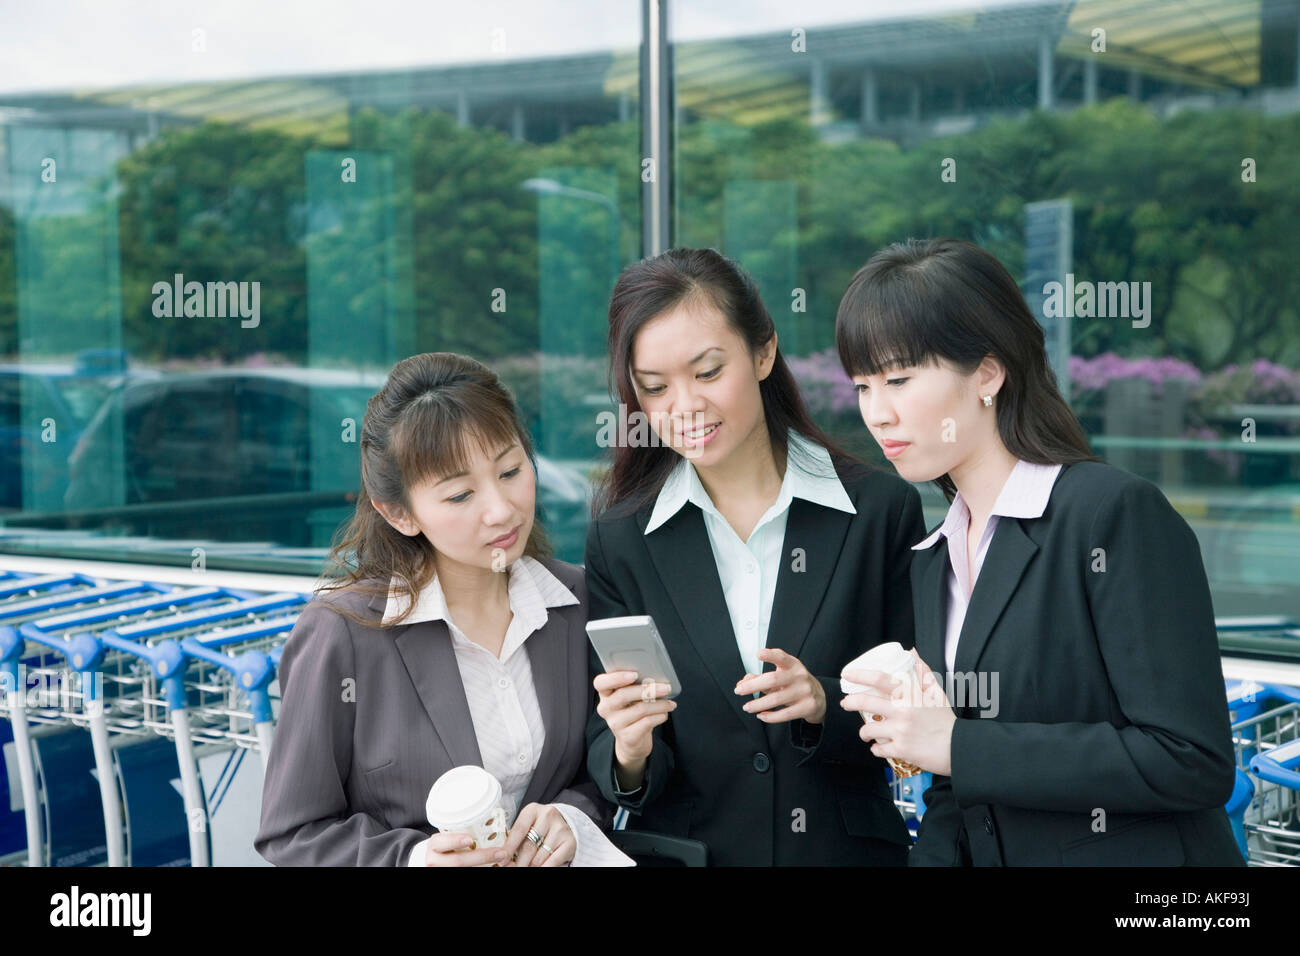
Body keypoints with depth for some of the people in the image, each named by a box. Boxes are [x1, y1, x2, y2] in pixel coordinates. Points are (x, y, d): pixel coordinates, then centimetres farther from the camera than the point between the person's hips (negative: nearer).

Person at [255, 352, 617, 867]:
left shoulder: (576, 602, 1)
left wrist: (573, 816, -9)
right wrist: (410, 858, -20)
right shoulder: (340, 635, -11)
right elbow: (293, 833, -5)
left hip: (544, 858, 2)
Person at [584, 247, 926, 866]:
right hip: (685, 848, 0)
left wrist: (827, 705, -14)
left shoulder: (883, 509, -1)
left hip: (855, 845, 0)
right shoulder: (619, 538, 2)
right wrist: (629, 755, -16)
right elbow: (606, 759, 3)